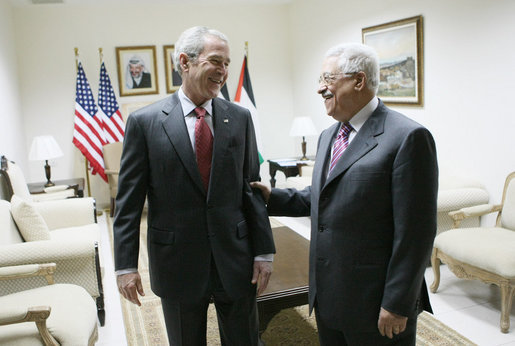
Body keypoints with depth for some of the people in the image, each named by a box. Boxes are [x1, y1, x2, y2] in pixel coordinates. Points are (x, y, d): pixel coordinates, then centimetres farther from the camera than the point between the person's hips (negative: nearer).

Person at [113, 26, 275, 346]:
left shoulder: (240, 118, 1)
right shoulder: (145, 122, -6)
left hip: (236, 261, 2)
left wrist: (264, 251, 1)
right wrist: (126, 265, -7)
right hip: (177, 262, -1)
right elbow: (129, 200, -4)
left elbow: (252, 188, 3)